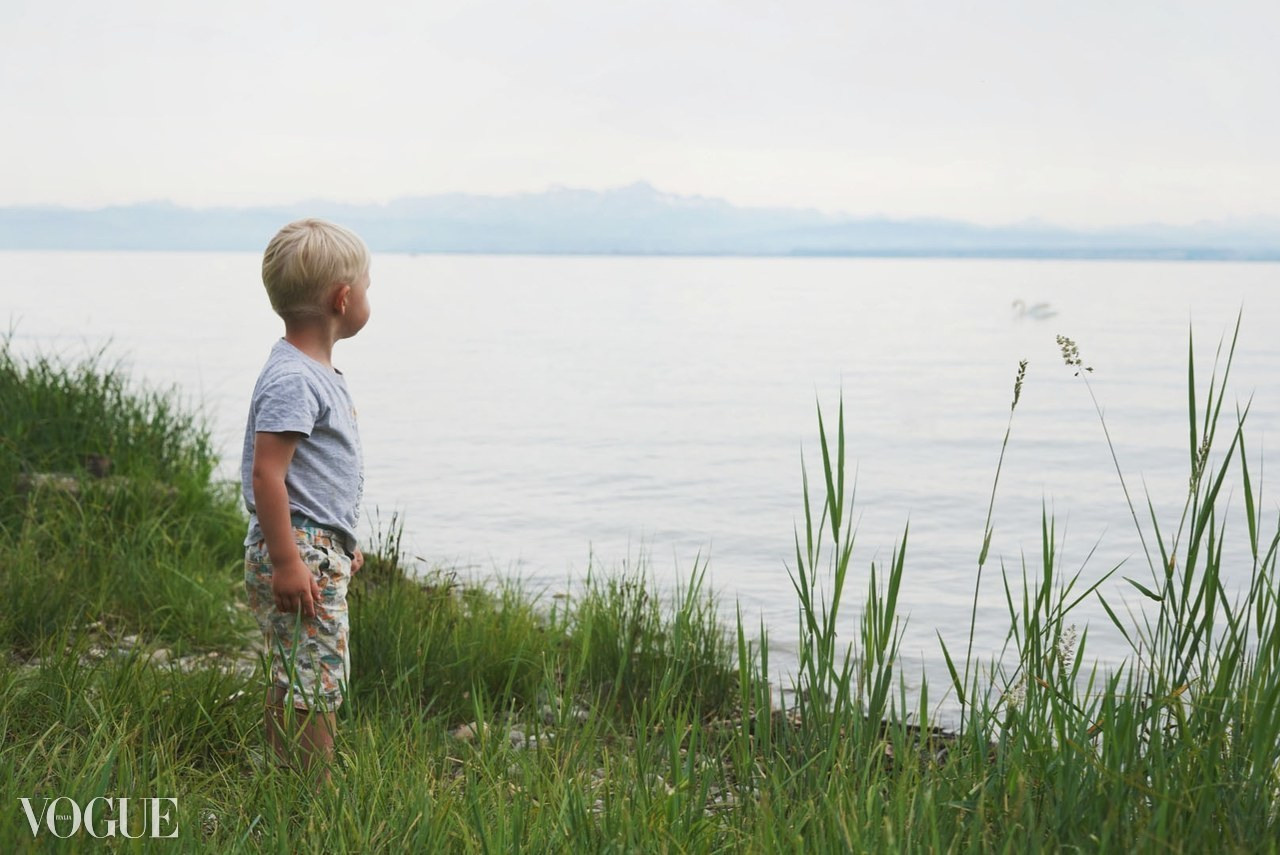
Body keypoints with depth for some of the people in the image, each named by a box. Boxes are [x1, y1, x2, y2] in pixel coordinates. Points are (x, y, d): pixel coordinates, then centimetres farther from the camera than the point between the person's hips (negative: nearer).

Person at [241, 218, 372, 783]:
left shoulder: (316, 372, 15)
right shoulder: (292, 380, -18)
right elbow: (266, 471, -24)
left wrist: (342, 542, 30)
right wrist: (286, 561, -25)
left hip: (319, 549, 11)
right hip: (301, 551, -11)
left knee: (293, 689, 17)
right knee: (312, 690, -7)